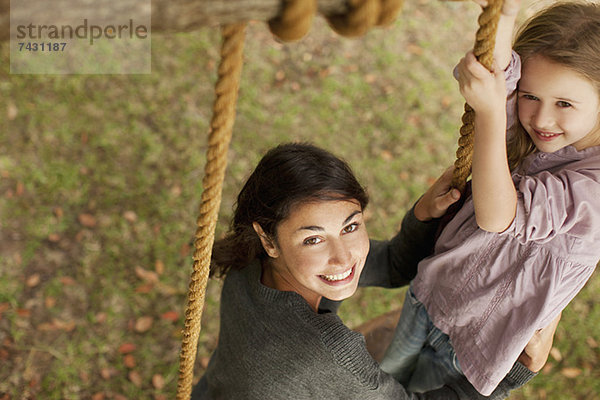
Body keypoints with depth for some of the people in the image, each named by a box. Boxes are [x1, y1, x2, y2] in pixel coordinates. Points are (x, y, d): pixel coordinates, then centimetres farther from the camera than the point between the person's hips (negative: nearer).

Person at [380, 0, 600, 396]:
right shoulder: (527, 130, -11)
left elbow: (497, 217, -39)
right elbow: (493, 70, -29)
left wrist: (490, 113, -47)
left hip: (475, 339, -5)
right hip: (431, 289, 5)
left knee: (419, 391, 21)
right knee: (387, 378, 26)